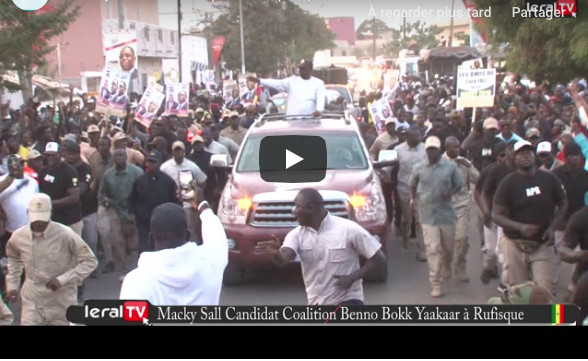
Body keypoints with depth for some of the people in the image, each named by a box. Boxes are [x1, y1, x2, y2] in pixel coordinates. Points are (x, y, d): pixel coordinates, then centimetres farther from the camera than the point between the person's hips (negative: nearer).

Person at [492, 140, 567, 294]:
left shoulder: (549, 179, 2)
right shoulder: (508, 183, -5)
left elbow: (563, 204, 14)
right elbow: (496, 215, -8)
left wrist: (552, 227, -3)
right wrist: (520, 227, -23)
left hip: (543, 245, 1)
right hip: (516, 245, -1)